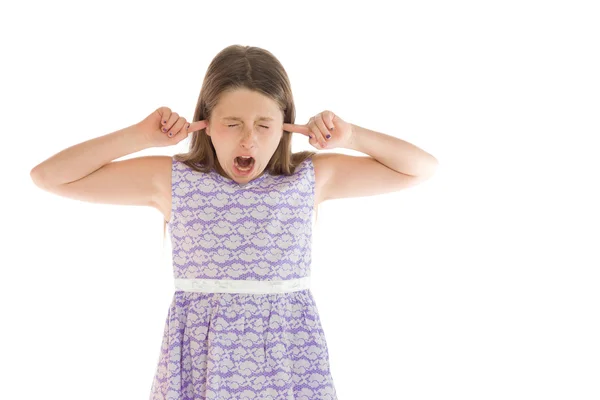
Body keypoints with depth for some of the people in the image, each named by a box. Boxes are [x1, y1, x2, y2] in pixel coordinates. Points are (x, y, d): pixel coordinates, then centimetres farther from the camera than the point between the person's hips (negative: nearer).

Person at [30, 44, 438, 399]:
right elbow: (49, 176, -1)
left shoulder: (312, 177, 2)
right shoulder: (172, 180, -1)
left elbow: (423, 167, 8)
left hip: (289, 355, 1)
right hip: (201, 355, 0)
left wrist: (351, 136, -5)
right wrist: (140, 136, -7)